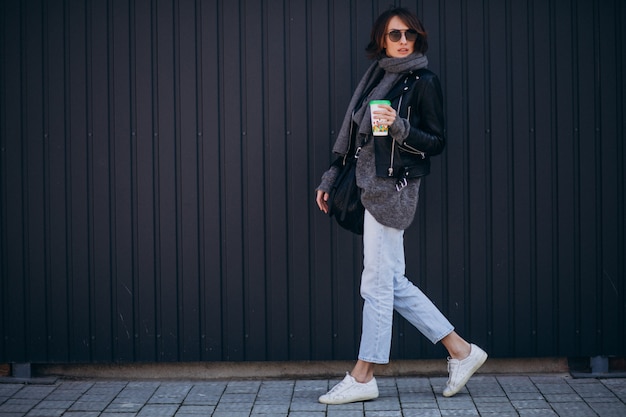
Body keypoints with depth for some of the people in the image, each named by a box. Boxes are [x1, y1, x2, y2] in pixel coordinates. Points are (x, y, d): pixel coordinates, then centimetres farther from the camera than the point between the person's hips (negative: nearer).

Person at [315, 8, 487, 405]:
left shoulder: (424, 82, -4)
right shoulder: (375, 76, 15)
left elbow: (437, 142, -6)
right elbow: (352, 134, 19)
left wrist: (399, 127, -21)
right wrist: (329, 179, 19)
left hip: (393, 187, -8)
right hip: (370, 185, 8)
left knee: (378, 282, -3)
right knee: (394, 284, 9)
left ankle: (363, 376, 6)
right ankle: (460, 350, 18)